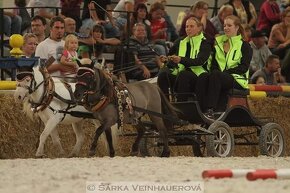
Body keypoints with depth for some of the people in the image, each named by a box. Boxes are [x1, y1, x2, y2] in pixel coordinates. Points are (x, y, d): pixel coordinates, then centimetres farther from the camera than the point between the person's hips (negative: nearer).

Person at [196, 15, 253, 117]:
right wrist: (215, 70, -8)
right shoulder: (219, 42, 22)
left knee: (215, 75, -36)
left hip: (237, 79, -4)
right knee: (202, 78, -30)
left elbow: (244, 67, -5)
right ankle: (202, 109, -40)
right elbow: (213, 64, 17)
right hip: (219, 77, 4)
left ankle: (211, 110, -44)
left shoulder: (244, 46, 6)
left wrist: (225, 72, -16)